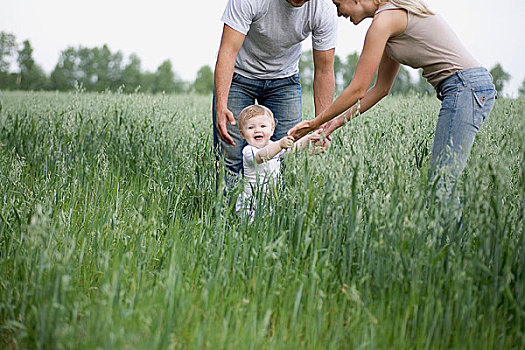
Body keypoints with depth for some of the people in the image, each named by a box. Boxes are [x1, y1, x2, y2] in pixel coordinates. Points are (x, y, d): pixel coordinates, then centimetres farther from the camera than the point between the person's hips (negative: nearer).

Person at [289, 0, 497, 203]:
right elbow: (381, 88, 23)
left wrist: (315, 123, 2)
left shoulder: (383, 20, -9)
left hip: (465, 87, -10)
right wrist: (337, 122, 20)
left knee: (441, 189, -12)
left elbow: (358, 90, -8)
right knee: (436, 182, 8)